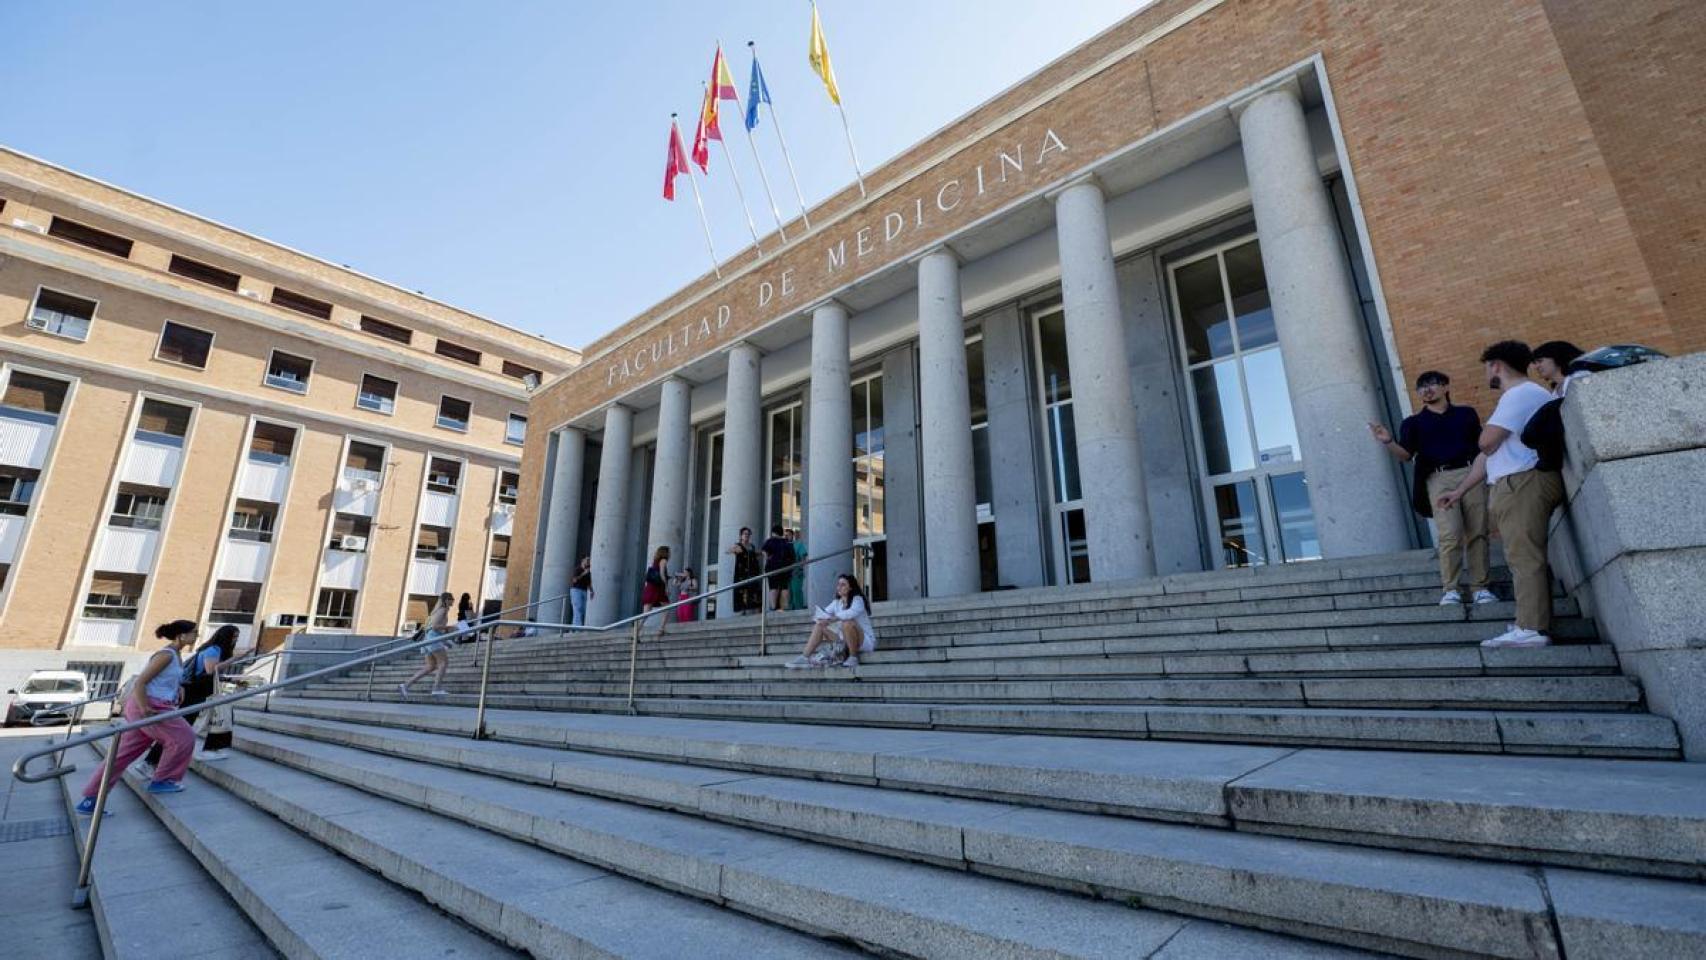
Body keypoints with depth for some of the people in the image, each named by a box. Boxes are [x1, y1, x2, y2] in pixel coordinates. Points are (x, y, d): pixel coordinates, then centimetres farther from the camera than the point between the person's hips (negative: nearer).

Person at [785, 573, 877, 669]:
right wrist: (818, 619, -25)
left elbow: (852, 613, -33)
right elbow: (823, 613, -2)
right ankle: (804, 657, -12)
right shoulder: (836, 602, 8)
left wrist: (831, 619, -36)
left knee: (847, 622, -35)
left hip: (866, 640, -7)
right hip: (846, 640, 7)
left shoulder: (857, 599, -12)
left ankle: (853, 658, -19)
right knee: (819, 626, -3)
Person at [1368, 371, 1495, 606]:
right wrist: (1388, 442, -19)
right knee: (1450, 535, -14)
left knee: (1477, 533, -2)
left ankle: (1479, 588, 3)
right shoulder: (1414, 422, 13)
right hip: (1439, 479, -2)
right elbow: (1406, 456, 0)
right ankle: (1450, 589, -9)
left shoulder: (1466, 414, 19)